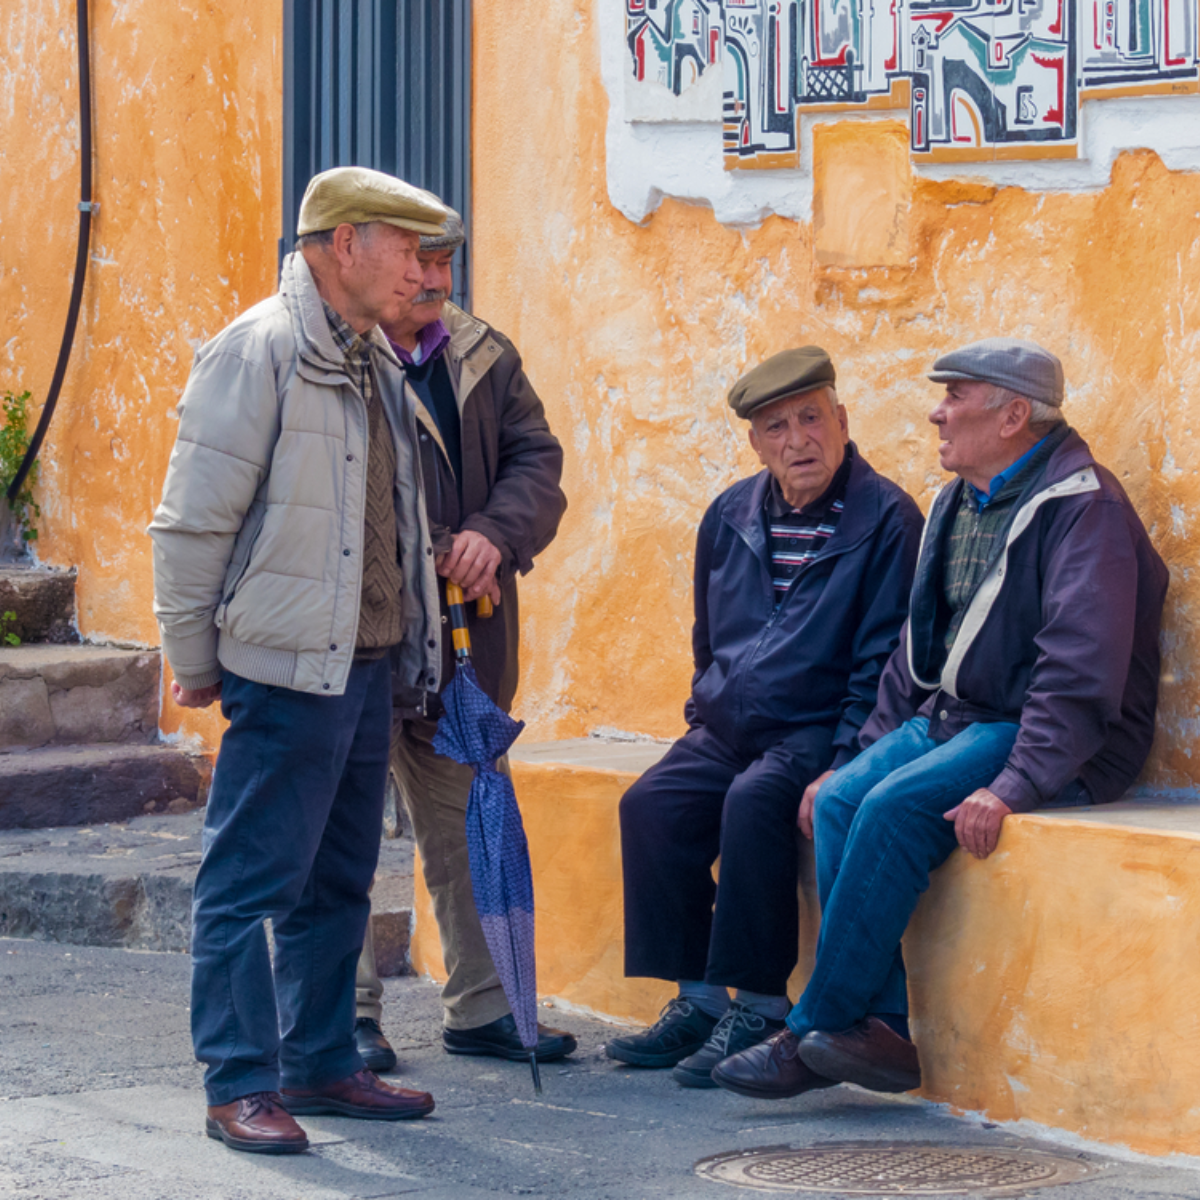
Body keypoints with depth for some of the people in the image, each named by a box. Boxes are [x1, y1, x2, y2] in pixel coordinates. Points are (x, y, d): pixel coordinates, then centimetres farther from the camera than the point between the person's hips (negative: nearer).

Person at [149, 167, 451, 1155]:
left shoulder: (376, 362, 15)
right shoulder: (259, 352, -12)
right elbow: (193, 520, -11)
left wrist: (414, 645, 17)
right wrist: (194, 659, -8)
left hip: (368, 666, 9)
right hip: (286, 670, -9)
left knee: (338, 883, 15)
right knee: (252, 881, -3)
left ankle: (320, 1063, 24)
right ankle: (240, 1085, 1)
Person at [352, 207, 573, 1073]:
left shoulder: (487, 360, 12)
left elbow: (537, 459, 4)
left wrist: (492, 535, -15)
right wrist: (436, 557, -18)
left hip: (463, 636, 6)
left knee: (466, 822, 12)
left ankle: (481, 1007, 20)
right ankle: (350, 1013, 8)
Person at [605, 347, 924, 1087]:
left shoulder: (886, 519, -7)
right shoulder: (732, 515, 12)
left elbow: (882, 662, -11)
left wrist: (841, 769, -19)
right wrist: (705, 717, 13)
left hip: (816, 730, -7)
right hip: (729, 730, 7)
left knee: (753, 803, -32)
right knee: (653, 805, -16)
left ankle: (759, 1007, -23)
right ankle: (697, 999, -9)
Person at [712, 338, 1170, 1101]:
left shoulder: (1081, 507, -13)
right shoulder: (960, 503, 16)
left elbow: (1081, 673, -22)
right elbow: (917, 646, 24)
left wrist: (1015, 786, -30)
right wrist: (872, 751, 14)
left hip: (1041, 737, -8)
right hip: (949, 718, 8)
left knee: (896, 808, -27)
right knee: (843, 802, -16)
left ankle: (820, 1029, -19)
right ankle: (882, 1032, -20)